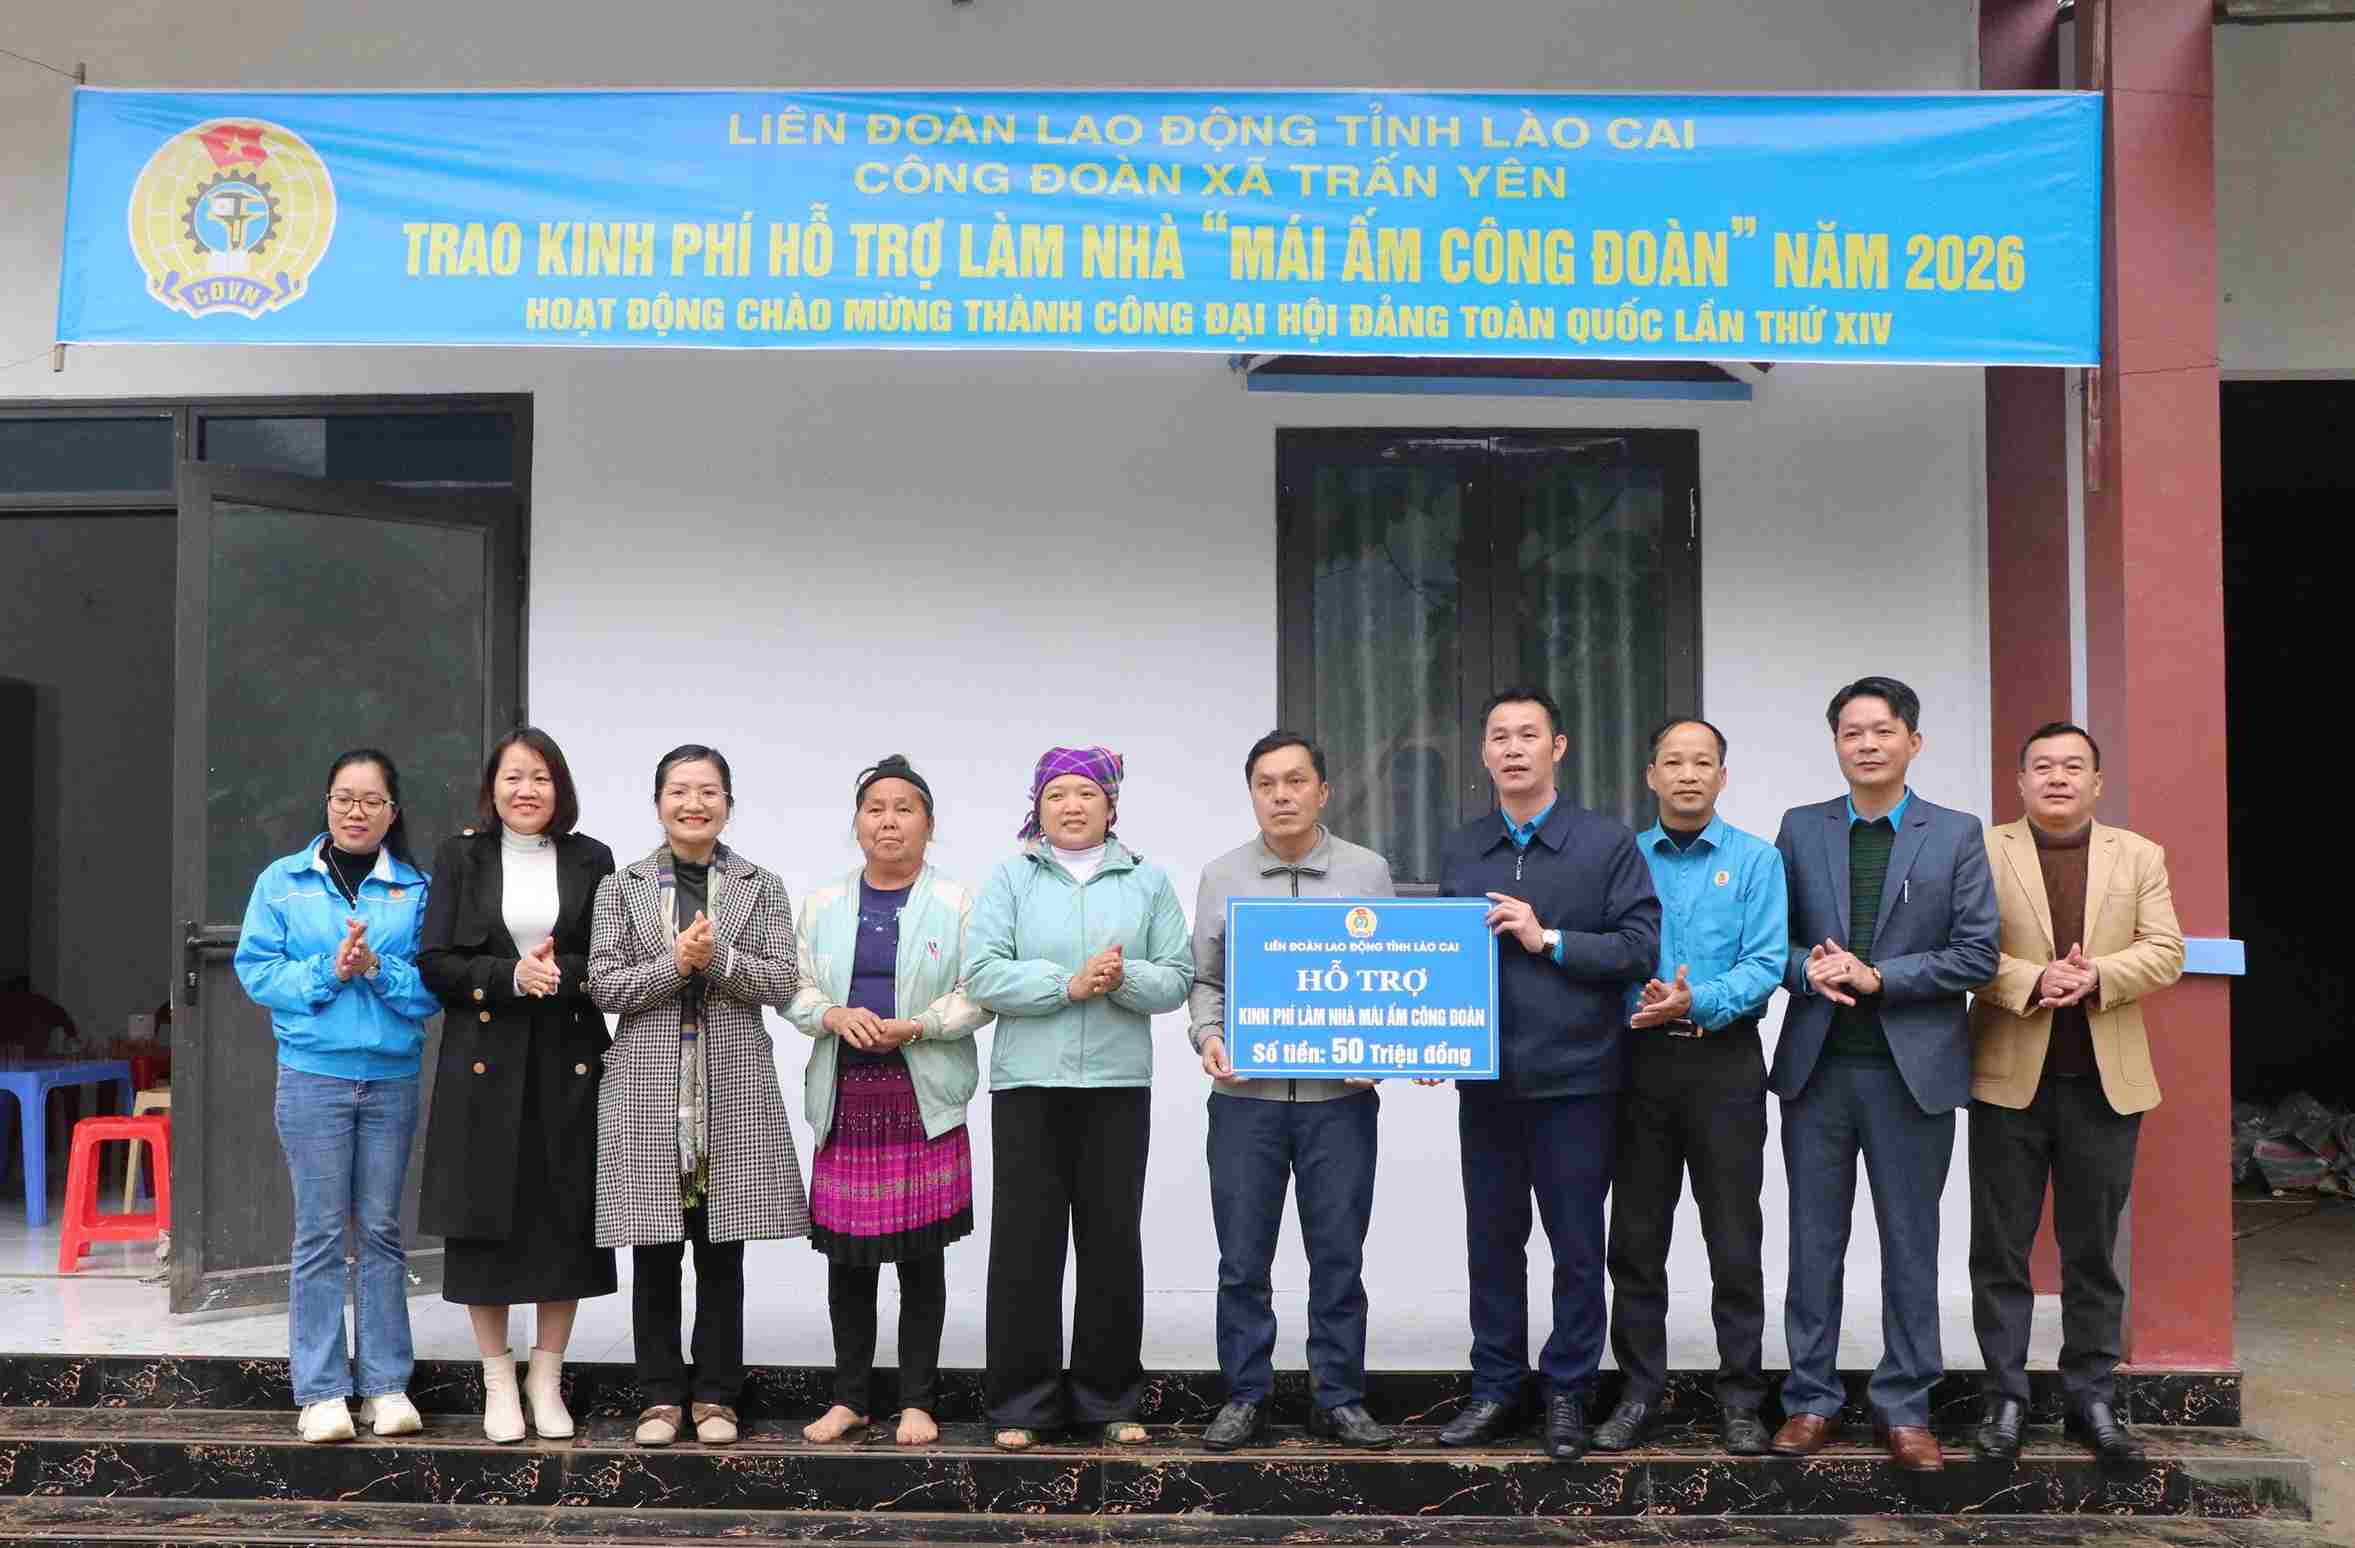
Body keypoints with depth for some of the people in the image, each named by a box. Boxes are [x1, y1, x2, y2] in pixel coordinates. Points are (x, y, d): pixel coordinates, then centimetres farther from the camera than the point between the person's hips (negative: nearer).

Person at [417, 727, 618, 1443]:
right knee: (484, 1223, 2)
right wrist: (510, 975, -16)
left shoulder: (591, 860, 6)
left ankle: (546, 1379, 18)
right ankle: (498, 1383, 16)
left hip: (568, 1065, 1)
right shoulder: (461, 856, 5)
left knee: (567, 1221, 3)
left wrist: (562, 976, -16)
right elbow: (436, 963, -1)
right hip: (484, 1067, 0)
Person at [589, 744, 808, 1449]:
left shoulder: (761, 887, 9)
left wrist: (718, 957, -14)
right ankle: (661, 1397, 13)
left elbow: (782, 981, 0)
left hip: (733, 1086, 0)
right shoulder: (622, 888, 8)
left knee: (722, 1252, 4)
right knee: (654, 1251, 2)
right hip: (647, 1087, 0)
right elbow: (604, 988, 0)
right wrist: (675, 964, -13)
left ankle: (715, 1396, 14)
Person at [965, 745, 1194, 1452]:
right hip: (1028, 1082, -1)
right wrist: (1068, 983, -14)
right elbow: (983, 974, -5)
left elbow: (1177, 978, 3)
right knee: (1025, 1241, 0)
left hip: (1118, 1083, 1)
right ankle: (1022, 1403, 9)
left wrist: (1124, 978, -16)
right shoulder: (1010, 878, 7)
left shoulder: (1147, 881, 11)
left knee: (1113, 1239, 4)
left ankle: (1110, 1400, 16)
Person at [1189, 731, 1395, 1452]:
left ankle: (1337, 1399, 18)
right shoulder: (1221, 877, 6)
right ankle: (1245, 1398, 17)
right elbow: (1204, 979, 11)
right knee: (1243, 1259, 5)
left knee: (1339, 1257, 6)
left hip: (1341, 1096, 0)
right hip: (1246, 1096, 1)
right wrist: (1208, 1034, -7)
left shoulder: (1368, 872, 4)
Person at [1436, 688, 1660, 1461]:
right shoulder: (1459, 851, 10)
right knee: (1492, 1241, 11)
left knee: (1576, 1246, 6)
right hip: (1486, 1078, 4)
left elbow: (1642, 946, -8)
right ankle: (1496, 1389, 22)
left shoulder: (1608, 843, -2)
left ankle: (1568, 1394, 18)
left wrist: (1548, 940, -14)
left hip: (1575, 1078, -3)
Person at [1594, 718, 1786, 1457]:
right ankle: (1639, 1393, 16)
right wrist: (1640, 1000, -13)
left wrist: (1697, 1001, -22)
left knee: (1735, 1243, 2)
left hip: (1723, 1063, -2)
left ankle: (1740, 1401, 12)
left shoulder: (1757, 860, 1)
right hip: (1640, 1062, 2)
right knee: (1635, 1240, 6)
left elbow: (1765, 965, -8)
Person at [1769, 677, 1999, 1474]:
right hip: (1817, 1067, 2)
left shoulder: (1957, 835, 0)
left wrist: (1876, 976, -14)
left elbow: (1977, 954, -5)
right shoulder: (1800, 830, 7)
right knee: (1815, 1241, 8)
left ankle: (1904, 1407, 17)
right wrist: (1808, 968, -14)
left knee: (1910, 1244, 6)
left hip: (1913, 1070, -1)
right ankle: (1812, 1398, 18)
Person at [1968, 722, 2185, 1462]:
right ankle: (2005, 1397, 11)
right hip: (2010, 1077, -2)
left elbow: (2165, 951, 1)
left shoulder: (2140, 856, 9)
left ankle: (2092, 1398, 17)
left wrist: (2099, 976, -16)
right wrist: (2030, 980, -21)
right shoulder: (1983, 852, 2)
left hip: (2106, 1081, 2)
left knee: (2093, 1250, 8)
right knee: (2000, 1248, 3)